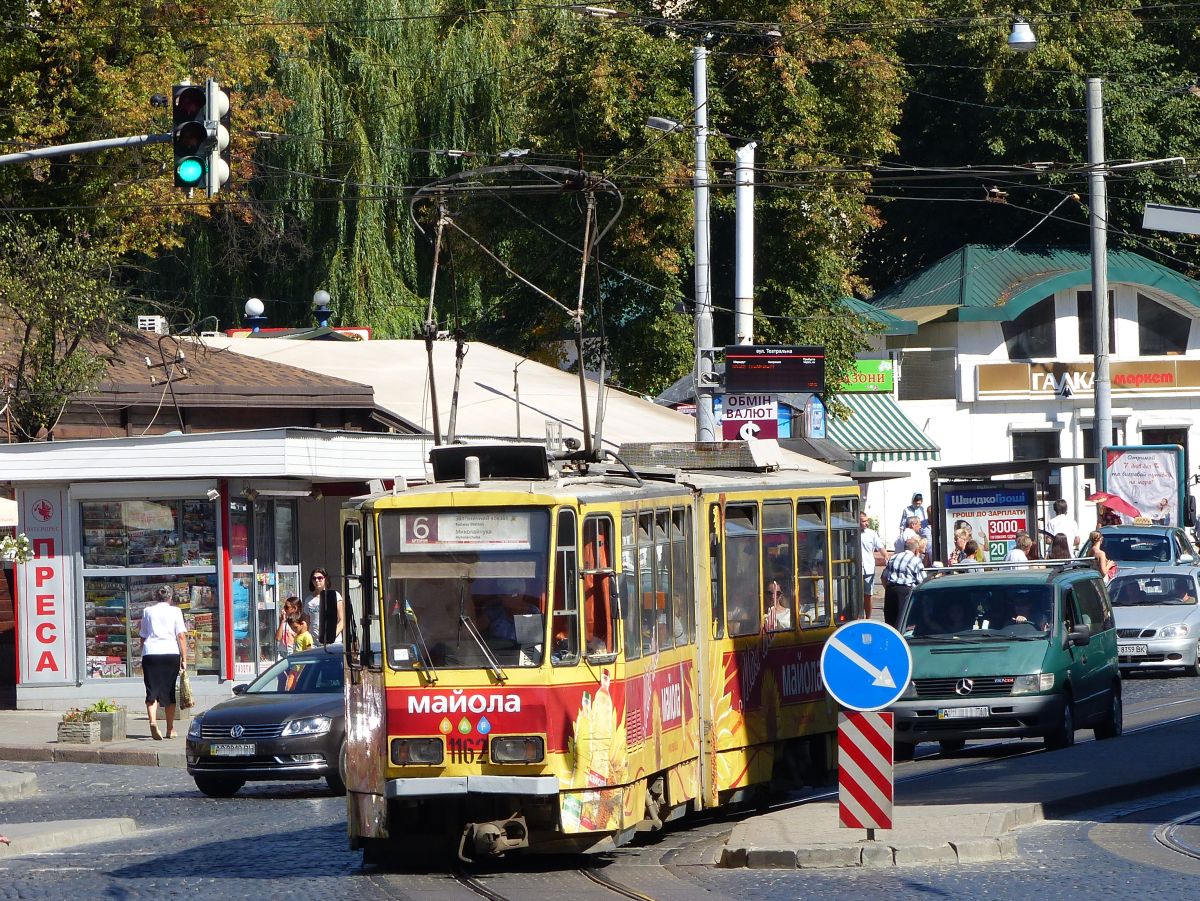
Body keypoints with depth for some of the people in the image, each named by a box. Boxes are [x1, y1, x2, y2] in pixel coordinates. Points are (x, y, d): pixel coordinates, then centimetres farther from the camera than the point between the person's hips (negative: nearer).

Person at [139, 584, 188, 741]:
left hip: (150, 653, 0)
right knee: (169, 691, 9)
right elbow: (181, 636, 0)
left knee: (152, 690, -4)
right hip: (171, 652, 0)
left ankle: (153, 721, -28)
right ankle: (170, 729, 15)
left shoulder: (147, 612, 12)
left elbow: (143, 636, 12)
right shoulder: (174, 611, 6)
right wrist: (184, 659, 0)